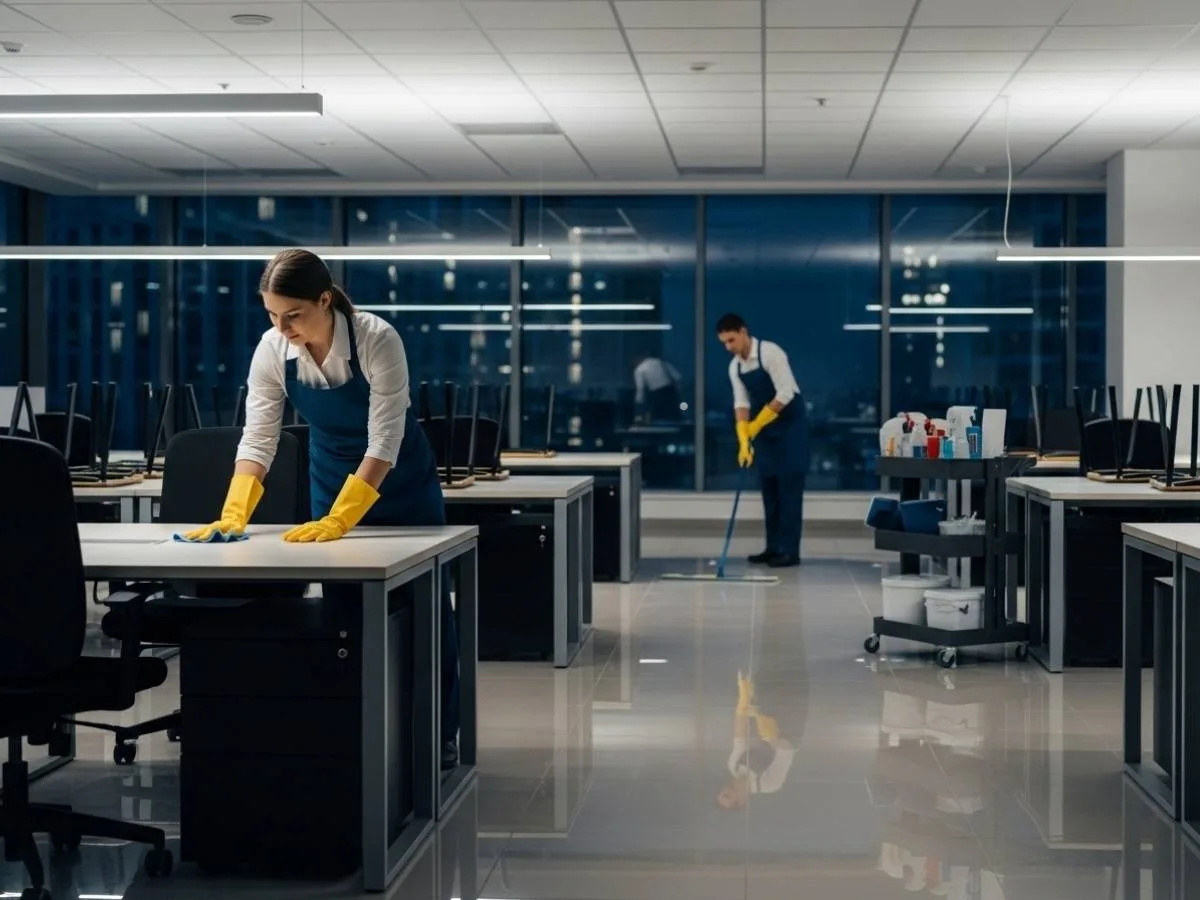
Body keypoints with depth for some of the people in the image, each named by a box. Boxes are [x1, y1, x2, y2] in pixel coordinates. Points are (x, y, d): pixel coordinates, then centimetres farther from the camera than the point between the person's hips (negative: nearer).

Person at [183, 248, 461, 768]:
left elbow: (384, 444, -33)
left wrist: (337, 521, -40)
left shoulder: (377, 340, -32)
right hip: (332, 475, 3)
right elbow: (257, 440, -20)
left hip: (400, 481, -3)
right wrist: (234, 514, -34)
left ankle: (441, 734, 18)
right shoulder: (272, 350, -20)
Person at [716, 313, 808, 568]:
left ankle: (789, 551, -6)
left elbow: (786, 394, -24)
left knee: (789, 487, -8)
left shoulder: (770, 353, -20)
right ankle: (773, 547, 13)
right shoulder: (734, 366, 3)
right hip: (765, 430, 7)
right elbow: (741, 403, -1)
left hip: (790, 425, -7)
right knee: (769, 488, 8)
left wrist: (755, 425, -17)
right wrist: (743, 440, -14)